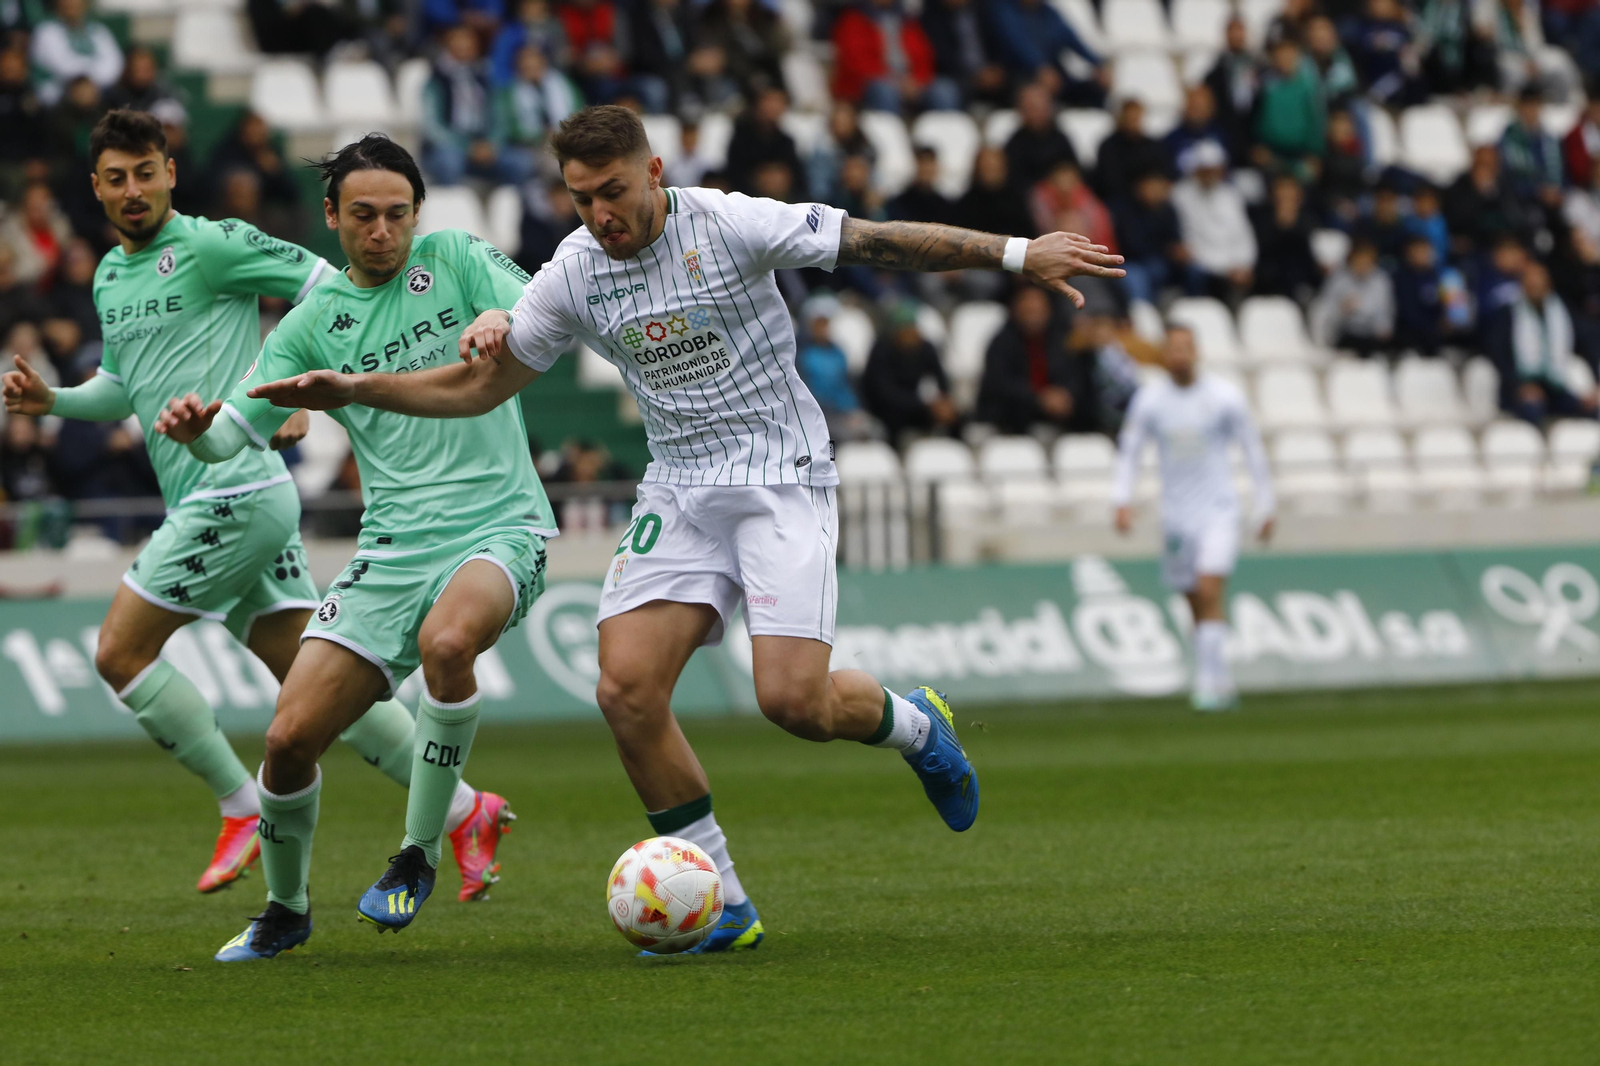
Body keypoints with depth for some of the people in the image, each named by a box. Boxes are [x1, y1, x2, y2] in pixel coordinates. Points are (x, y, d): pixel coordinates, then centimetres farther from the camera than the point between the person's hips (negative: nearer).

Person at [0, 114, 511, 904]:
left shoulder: (209, 245, -8)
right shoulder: (109, 277, 18)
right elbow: (126, 386, 29)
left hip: (236, 491, -8)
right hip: (204, 503, 8)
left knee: (120, 654, -7)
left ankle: (243, 809, 1)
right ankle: (464, 810, 10)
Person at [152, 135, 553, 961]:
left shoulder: (457, 261, 3)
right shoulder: (313, 323, 8)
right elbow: (236, 432, 4)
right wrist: (194, 428, -19)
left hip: (497, 527, -3)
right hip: (393, 547, 3)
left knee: (446, 640, -38)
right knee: (290, 737, -6)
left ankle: (418, 857, -19)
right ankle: (286, 909, 22)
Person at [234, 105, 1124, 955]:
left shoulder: (728, 225, -13)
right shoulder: (574, 273, 0)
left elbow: (879, 243, -12)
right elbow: (482, 386, 11)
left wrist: (1017, 254, -17)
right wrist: (352, 389, 2)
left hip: (782, 475, -5)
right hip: (680, 490, 5)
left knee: (793, 699, -19)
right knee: (628, 690, -13)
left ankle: (915, 726, 17)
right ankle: (723, 905, -2)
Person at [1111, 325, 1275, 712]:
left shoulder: (1226, 397, -3)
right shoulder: (1148, 400, 2)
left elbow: (1253, 450, 6)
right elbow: (1128, 451, 8)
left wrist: (1265, 507, 6)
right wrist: (1121, 501, -6)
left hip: (1219, 510, -3)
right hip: (1176, 516, 3)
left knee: (1210, 591, -20)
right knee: (1198, 607, 6)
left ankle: (1209, 681, -20)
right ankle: (1222, 684, 18)